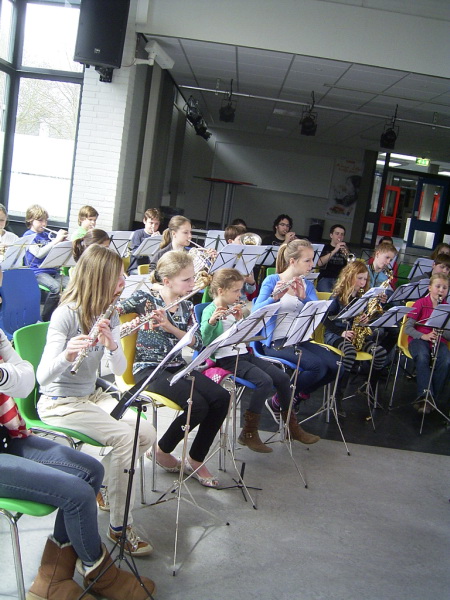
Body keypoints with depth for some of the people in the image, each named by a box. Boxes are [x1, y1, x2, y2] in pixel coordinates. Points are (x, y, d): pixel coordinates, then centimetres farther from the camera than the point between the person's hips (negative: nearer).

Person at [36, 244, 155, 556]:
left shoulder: (108, 314, 2)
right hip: (59, 402, -7)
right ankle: (120, 527, -10)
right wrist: (67, 355, -46)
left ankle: (101, 483, 13)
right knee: (125, 437, -24)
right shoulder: (66, 314, -19)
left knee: (146, 433, -11)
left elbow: (120, 369, -5)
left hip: (92, 395, 7)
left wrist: (112, 345, -26)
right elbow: (43, 377, -25)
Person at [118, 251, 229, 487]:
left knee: (221, 398, -16)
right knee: (197, 405, -26)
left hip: (177, 366, 6)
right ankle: (161, 450, 2)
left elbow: (197, 343, -1)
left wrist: (171, 327, -17)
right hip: (149, 368, -6)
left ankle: (196, 460, 1)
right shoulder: (145, 298, -5)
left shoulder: (186, 306, 9)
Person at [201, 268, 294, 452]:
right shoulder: (210, 311, -8)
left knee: (283, 378, -4)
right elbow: (203, 341, -20)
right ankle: (249, 433, -16)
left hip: (245, 354, 8)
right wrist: (211, 321, -35)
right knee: (265, 381, -26)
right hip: (227, 359, -8)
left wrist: (240, 319, -5)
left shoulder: (233, 308, 13)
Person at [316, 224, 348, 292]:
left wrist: (347, 255, -9)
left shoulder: (345, 249, 19)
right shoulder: (326, 247, 11)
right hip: (325, 278, -2)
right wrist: (335, 250, -13)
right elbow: (319, 263, -9)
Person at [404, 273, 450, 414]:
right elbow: (407, 328, -3)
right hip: (418, 338, -2)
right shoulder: (420, 303, 2)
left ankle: (431, 398, -20)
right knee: (422, 357, -37)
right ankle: (425, 395, -35)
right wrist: (423, 336, -19)